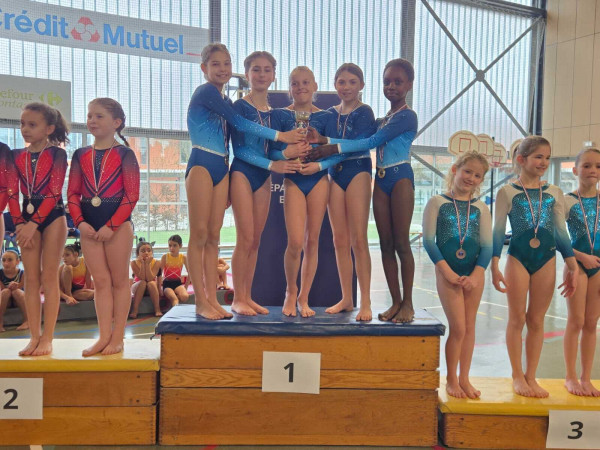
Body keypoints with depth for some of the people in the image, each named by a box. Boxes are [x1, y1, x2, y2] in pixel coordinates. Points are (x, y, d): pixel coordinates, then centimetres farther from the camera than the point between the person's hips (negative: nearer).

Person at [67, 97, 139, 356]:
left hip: (118, 222, -4)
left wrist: (111, 226, -16)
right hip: (89, 225, 5)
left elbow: (132, 195, -9)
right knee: (100, 280, 8)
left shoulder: (124, 154, -4)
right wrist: (80, 222, -8)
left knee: (119, 280, 4)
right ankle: (104, 336, 14)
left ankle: (117, 337, 12)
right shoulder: (81, 155, 10)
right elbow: (73, 193, 8)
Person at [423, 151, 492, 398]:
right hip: (447, 272, -3)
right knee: (458, 327, -4)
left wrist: (476, 275, -11)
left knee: (469, 326, 9)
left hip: (474, 273, 4)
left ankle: (464, 378, 22)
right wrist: (447, 271, -14)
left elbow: (487, 246, 3)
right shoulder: (437, 202, -2)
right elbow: (428, 241, -7)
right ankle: (451, 379, 14)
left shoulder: (481, 208, 7)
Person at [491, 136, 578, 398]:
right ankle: (518, 376, 18)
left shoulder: (554, 193, 7)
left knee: (537, 320, 9)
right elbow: (498, 231, -3)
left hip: (546, 259, 3)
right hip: (517, 258, -3)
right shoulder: (507, 192, -2)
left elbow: (561, 232, 9)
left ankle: (531, 377, 20)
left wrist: (572, 267, 6)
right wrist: (495, 267, -10)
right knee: (517, 319, 5)